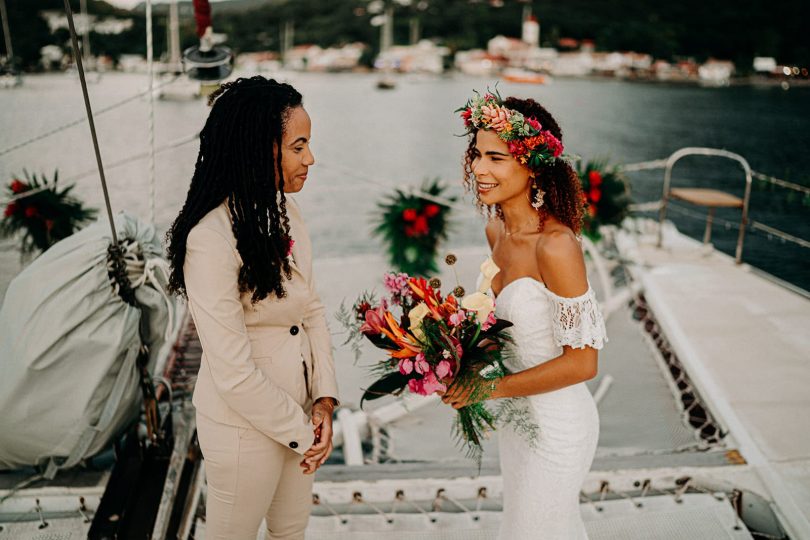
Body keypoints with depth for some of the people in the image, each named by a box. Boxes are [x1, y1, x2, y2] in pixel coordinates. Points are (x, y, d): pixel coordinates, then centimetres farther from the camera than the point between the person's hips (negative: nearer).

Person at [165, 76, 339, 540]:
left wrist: (324, 399, -6)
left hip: (298, 407, 7)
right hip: (245, 423, -7)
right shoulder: (211, 239, -27)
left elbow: (312, 309, 2)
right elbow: (234, 373, -25)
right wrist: (301, 431, -13)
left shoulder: (284, 210, -4)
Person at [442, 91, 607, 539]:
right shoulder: (497, 230, -3)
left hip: (556, 426, -7)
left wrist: (489, 388, -20)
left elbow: (582, 362, -25)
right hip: (516, 416, 7)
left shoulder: (556, 244, -29)